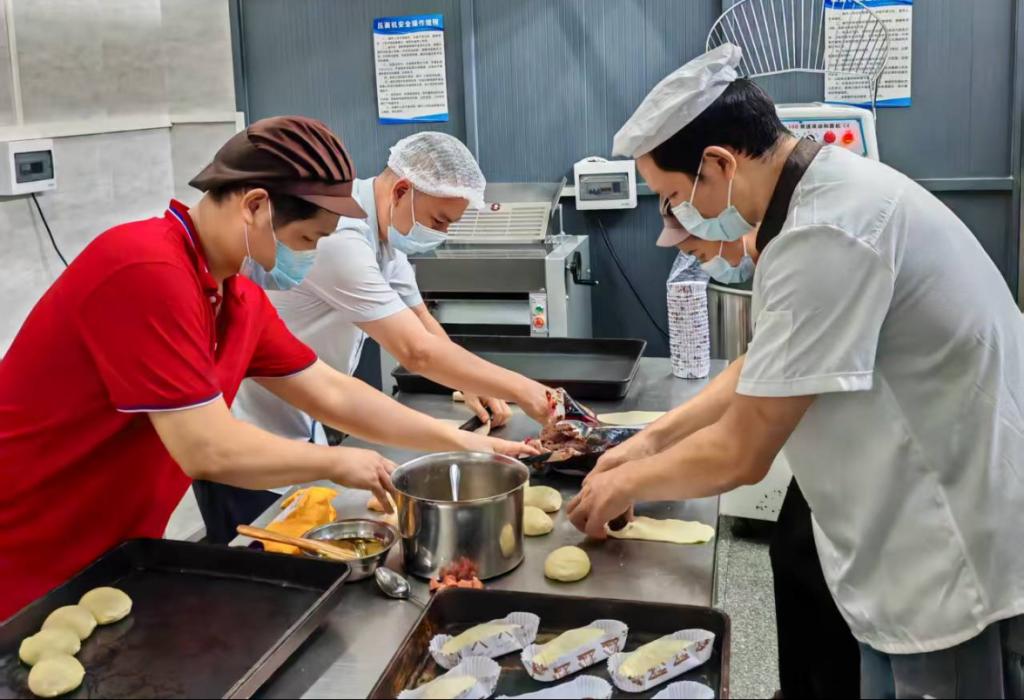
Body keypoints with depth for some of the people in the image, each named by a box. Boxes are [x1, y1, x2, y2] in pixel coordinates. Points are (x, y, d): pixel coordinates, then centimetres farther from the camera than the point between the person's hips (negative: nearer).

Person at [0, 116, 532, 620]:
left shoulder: (239, 297, 0)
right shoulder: (146, 271, -27)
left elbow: (332, 394, 9)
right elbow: (209, 450, -29)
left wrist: (463, 443, 9)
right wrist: (338, 463, -13)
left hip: (113, 560, 8)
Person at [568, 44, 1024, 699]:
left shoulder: (827, 237, -29)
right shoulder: (828, 191, 4)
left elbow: (742, 453, -22)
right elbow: (770, 368, 14)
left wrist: (627, 484, -5)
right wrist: (654, 439, 11)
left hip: (958, 566, -9)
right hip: (933, 541, 9)